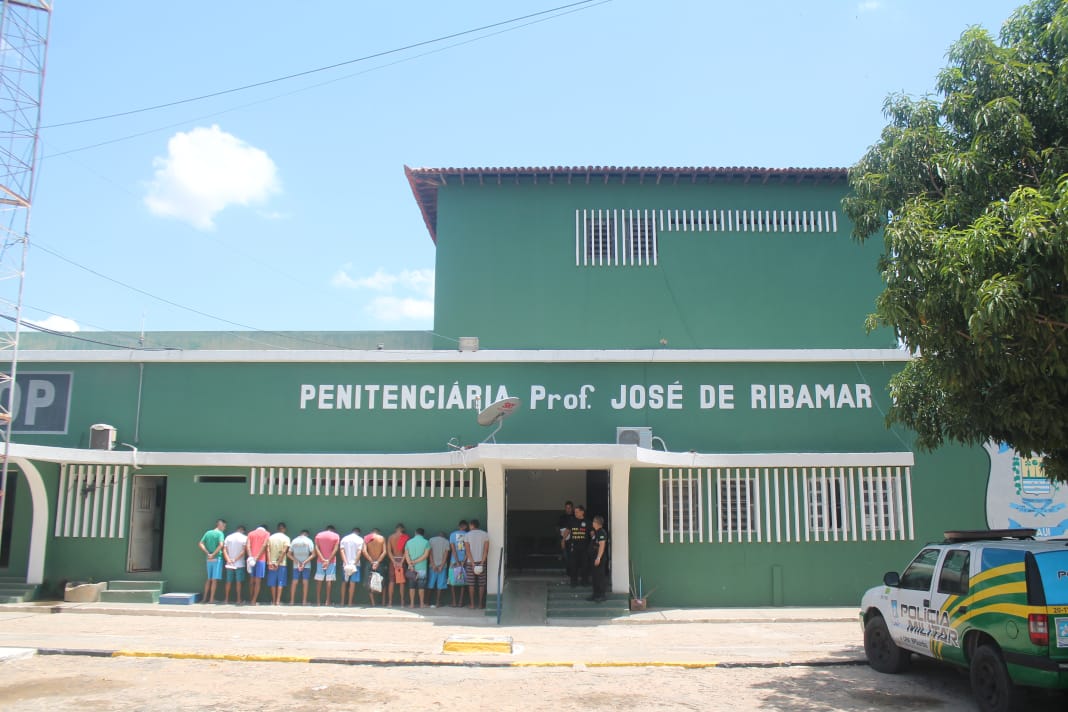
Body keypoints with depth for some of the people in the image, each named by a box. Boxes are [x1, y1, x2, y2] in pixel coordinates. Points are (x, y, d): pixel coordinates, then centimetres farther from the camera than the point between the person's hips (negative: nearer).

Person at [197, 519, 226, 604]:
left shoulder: (208, 532, 10)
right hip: (217, 558, -6)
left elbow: (200, 544, 3)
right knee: (214, 579, -1)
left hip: (209, 559, 6)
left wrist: (208, 553, -2)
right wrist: (213, 554, -14)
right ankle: (211, 599, -1)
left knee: (209, 579, 16)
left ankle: (205, 598, 18)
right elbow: (221, 545, -23)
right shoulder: (220, 533, -8)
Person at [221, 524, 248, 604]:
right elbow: (244, 551, -12)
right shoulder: (245, 538, -4)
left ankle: (226, 599, 13)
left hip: (229, 564, 3)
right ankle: (238, 600, 4)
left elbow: (224, 550, -2)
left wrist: (228, 559, -12)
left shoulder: (228, 537, 7)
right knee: (238, 582, 3)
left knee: (228, 582, 11)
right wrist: (235, 559, -10)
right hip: (240, 564, -3)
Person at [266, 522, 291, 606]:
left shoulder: (271, 537, 5)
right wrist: (278, 563, -11)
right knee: (280, 582, 2)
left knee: (272, 582, 9)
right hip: (282, 563, -2)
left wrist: (269, 562, -8)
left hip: (271, 563, 2)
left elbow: (268, 550, -3)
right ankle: (278, 601, -4)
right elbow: (284, 551, -12)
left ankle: (273, 601, 12)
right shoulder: (286, 538, -3)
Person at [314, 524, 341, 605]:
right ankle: (327, 601, -3)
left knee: (319, 581, 5)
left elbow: (317, 548, -5)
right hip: (331, 561, -2)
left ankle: (318, 601, 4)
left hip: (320, 561, 2)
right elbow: (335, 549, -10)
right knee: (329, 580, 0)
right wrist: (328, 560, -13)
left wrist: (323, 559, -12)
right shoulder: (336, 536, 1)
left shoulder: (318, 535, 7)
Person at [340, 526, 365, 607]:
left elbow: (342, 551, -3)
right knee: (352, 583, -1)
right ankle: (350, 602, -3)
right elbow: (359, 552, -11)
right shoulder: (360, 539, -1)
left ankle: (342, 602, 15)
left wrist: (346, 563, -10)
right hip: (355, 564, -3)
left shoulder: (344, 539, 8)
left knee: (344, 582, 13)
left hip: (345, 564, 3)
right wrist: (355, 563, -13)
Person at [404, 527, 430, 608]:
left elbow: (406, 555, -2)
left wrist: (410, 564, -11)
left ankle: (412, 603, 7)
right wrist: (415, 562, -10)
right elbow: (425, 555, -11)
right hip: (422, 567, -2)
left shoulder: (409, 542, 5)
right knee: (421, 586, 5)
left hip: (411, 568, 2)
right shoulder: (426, 542, -3)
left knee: (412, 586, 8)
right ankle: (422, 604, 7)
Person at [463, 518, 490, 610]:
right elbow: (486, 550, -6)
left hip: (471, 562, -1)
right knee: (481, 584, 7)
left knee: (471, 584, 5)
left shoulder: (467, 535, -2)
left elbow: (468, 551, -8)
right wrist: (481, 563, -9)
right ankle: (480, 604, 6)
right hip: (481, 561, 1)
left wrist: (473, 564, -10)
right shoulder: (485, 534, 1)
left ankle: (472, 604, 5)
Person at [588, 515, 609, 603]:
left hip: (600, 558, -10)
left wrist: (598, 557, -25)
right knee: (595, 576, 14)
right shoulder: (596, 532, 14)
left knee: (601, 576, -6)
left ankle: (603, 595, 0)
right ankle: (596, 594, 21)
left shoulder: (602, 532, -16)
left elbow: (602, 545, -22)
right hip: (595, 557, 10)